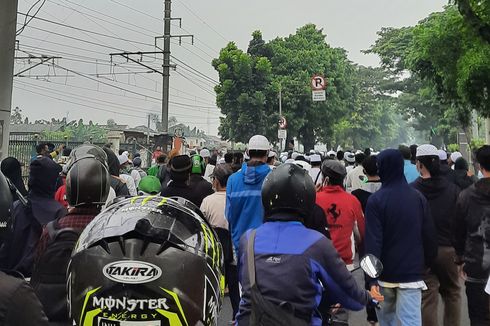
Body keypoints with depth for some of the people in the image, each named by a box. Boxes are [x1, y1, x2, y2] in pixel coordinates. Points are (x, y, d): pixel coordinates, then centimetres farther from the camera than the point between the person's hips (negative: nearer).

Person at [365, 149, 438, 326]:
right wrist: (427, 263, 20)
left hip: (385, 273, -2)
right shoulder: (418, 197, 1)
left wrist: (372, 278, -14)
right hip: (412, 273, 2)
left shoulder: (376, 200, -10)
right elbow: (430, 236, 5)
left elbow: (373, 241, -15)